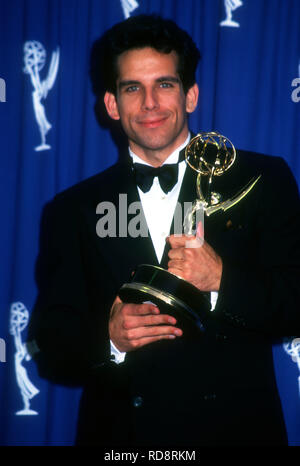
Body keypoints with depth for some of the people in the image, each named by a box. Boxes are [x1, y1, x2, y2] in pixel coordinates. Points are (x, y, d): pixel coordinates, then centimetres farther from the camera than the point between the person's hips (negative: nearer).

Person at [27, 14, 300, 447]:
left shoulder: (263, 181, -2)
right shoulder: (73, 211, 2)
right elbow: (50, 347, -1)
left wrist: (222, 280, -20)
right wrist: (109, 338, -20)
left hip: (237, 429, -1)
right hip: (120, 433, 1)